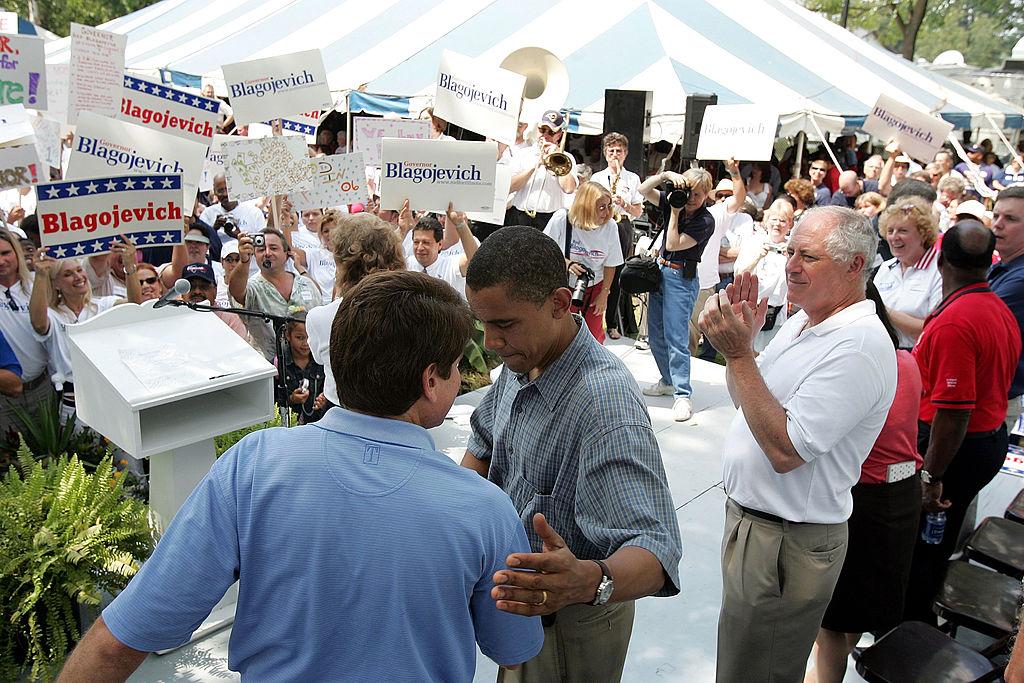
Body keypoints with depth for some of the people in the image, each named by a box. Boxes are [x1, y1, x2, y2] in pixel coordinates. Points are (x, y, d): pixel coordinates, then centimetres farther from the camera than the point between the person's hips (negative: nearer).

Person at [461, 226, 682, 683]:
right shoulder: (523, 362, -7)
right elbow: (485, 443, 11)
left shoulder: (606, 405, -35)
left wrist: (589, 581, -60)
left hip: (571, 626, -7)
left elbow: (654, 549, -40)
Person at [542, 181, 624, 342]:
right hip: (564, 286, -1)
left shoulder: (610, 226, -15)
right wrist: (567, 264, -25)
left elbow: (610, 264, -3)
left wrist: (604, 294, -1)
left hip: (594, 287, 1)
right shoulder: (561, 219, -21)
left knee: (595, 337, 7)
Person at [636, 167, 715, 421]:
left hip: (681, 278, -7)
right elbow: (643, 190, -2)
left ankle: (683, 395, -6)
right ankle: (668, 381, 28)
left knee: (676, 338, -11)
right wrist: (666, 175, -15)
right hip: (660, 270, 7)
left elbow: (673, 245, -18)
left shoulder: (706, 221, -14)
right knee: (655, 334, 12)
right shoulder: (674, 200, 3)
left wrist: (675, 213, -15)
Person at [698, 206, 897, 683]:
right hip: (749, 518, 9)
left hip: (786, 544, -9)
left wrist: (738, 354, -28)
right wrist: (739, 338, -4)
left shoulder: (859, 345, -25)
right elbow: (749, 401, 13)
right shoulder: (802, 321, 6)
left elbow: (785, 450, -29)